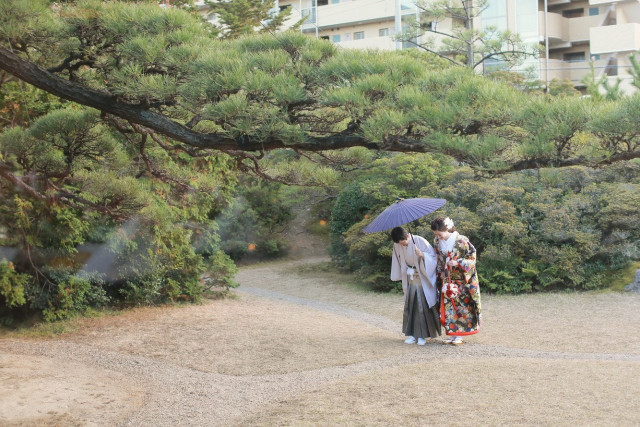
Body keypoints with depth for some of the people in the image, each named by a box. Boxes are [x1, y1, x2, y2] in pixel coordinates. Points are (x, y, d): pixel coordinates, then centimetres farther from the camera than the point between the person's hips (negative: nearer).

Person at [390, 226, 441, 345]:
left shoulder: (420, 241, -18)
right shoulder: (397, 246, -3)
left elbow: (433, 257, -14)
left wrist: (422, 255, -33)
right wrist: (401, 278, 14)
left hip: (422, 280, -5)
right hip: (410, 280, 5)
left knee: (422, 307, -4)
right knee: (409, 306, 5)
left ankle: (422, 335, 3)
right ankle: (413, 334, 13)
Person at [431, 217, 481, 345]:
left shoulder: (461, 241, -15)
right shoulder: (437, 243, 2)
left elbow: (471, 258, -10)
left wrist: (458, 263, -23)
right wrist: (439, 276, 11)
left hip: (462, 280, -5)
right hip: (447, 280, 5)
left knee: (461, 305, -2)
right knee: (448, 306, 4)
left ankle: (459, 336, 3)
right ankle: (452, 334, 10)